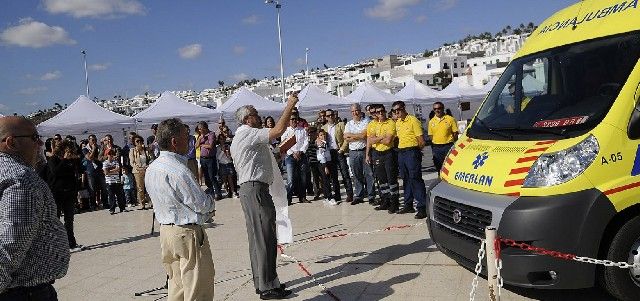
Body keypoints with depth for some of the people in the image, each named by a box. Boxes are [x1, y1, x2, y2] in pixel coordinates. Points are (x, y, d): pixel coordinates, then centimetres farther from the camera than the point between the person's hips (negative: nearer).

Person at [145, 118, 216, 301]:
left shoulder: (151, 168, 6)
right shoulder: (178, 170, -22)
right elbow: (201, 204, -18)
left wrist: (205, 209, 10)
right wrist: (211, 201, 5)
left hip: (165, 230, 9)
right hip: (187, 233, -9)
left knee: (177, 285, 20)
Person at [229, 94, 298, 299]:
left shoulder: (239, 138, 23)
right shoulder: (249, 134, -11)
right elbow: (278, 130, -21)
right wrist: (290, 105, -11)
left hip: (248, 189, 11)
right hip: (255, 189, -11)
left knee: (257, 237, 14)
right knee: (265, 237, -8)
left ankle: (262, 282, 21)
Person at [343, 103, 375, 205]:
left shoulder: (366, 122, 1)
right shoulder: (348, 124, 13)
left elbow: (364, 135, -13)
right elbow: (346, 138, 0)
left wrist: (352, 136, -4)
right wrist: (359, 136, -8)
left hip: (364, 151, -3)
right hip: (353, 152, 4)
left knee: (369, 174, -2)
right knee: (357, 175, 8)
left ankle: (371, 196, 5)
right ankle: (358, 196, 16)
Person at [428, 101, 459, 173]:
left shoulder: (450, 119, 0)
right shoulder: (431, 121, 9)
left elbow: (455, 133, 1)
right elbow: (430, 135, 12)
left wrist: (454, 145, -4)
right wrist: (433, 147, 6)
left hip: (448, 146, -3)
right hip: (436, 148, 3)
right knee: (439, 167, 9)